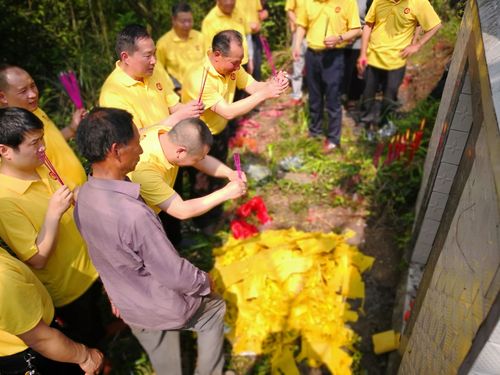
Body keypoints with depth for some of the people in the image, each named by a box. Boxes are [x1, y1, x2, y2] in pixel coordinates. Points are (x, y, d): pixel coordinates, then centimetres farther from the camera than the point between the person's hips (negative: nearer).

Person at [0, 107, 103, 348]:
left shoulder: (39, 167, -7)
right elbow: (37, 259, -27)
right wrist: (53, 213, -34)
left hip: (90, 269, 6)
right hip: (67, 288, -6)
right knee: (88, 337, 19)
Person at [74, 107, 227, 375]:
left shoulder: (82, 197, -15)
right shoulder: (134, 213, -41)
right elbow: (175, 275, -29)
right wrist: (204, 281, -7)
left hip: (126, 307, 6)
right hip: (165, 309, -6)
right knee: (214, 310, 25)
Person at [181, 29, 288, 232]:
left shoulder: (231, 67, -12)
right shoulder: (198, 78, -35)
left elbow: (253, 86, -12)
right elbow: (228, 111, -40)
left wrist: (273, 83, -33)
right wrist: (265, 94, -40)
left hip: (220, 132, 7)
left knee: (218, 176, 25)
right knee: (202, 185, 12)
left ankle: (216, 214, 50)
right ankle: (204, 225, 37)